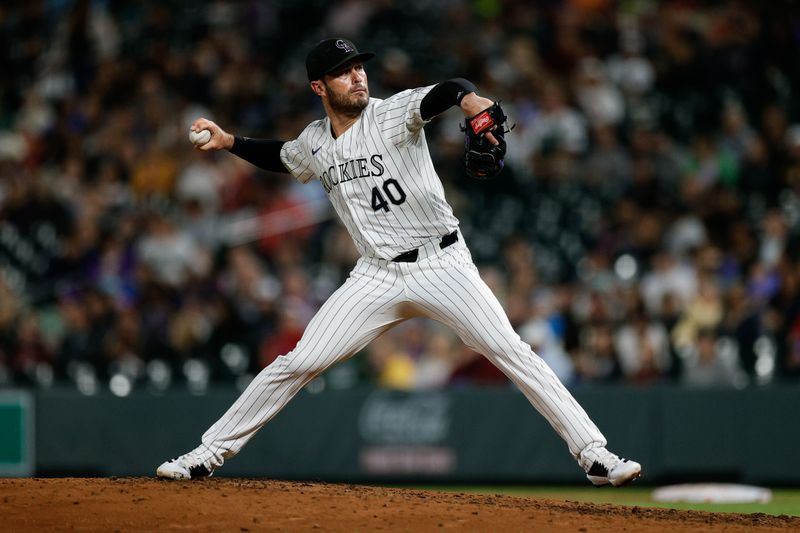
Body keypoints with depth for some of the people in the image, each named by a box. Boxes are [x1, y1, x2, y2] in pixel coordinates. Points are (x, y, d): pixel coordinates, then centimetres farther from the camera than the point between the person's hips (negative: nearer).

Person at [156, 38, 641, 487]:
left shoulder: (394, 114, -10)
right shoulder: (316, 143, 6)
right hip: (378, 277, 4)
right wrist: (229, 142, 15)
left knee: (511, 352, -15)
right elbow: (281, 157, 30)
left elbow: (440, 94, -32)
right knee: (298, 364, -1)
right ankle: (210, 454, 9)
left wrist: (469, 99, -54)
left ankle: (593, 453, -11)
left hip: (442, 263, -4)